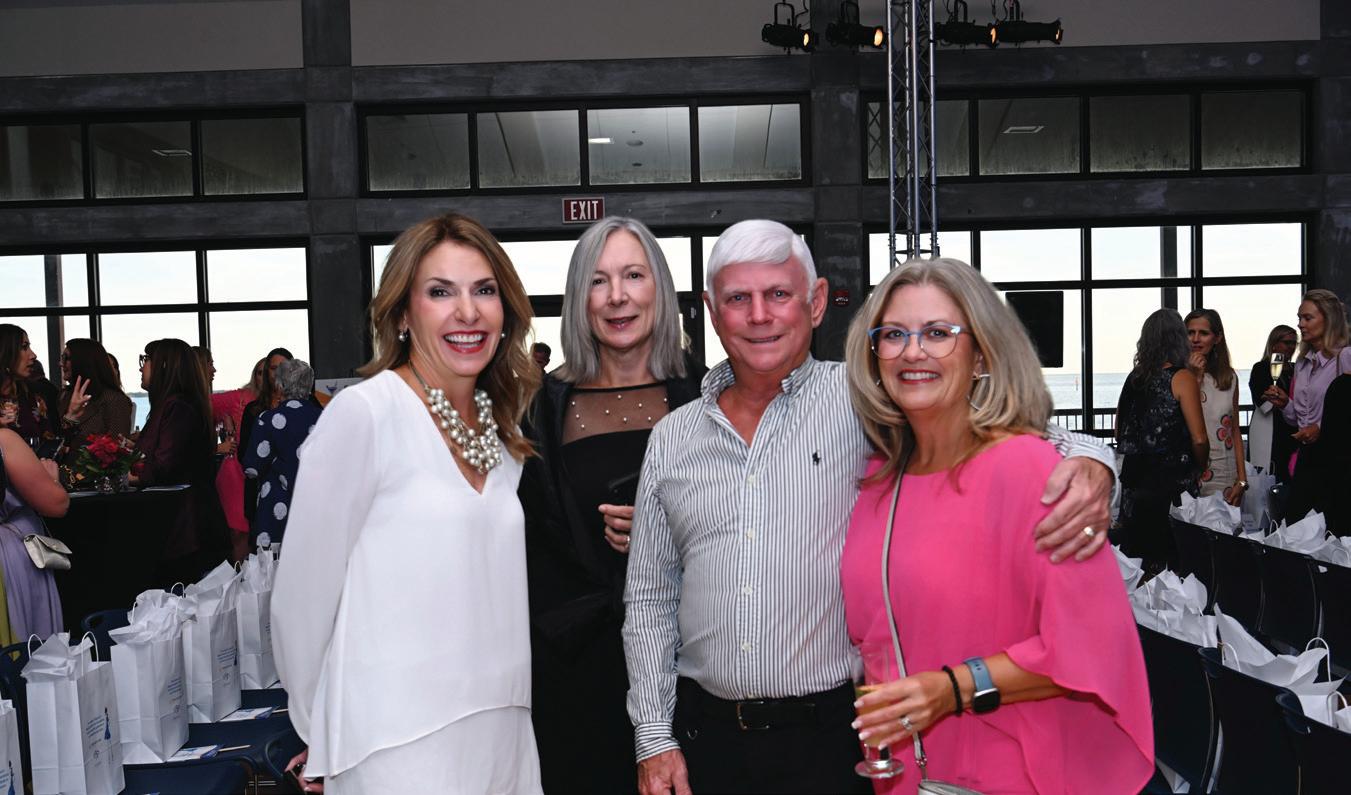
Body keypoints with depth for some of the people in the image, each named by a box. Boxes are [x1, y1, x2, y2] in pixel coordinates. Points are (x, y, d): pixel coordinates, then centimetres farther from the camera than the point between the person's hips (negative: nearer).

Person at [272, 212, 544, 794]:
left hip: (503, 729, 6)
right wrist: (320, 736, 1)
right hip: (402, 744, -6)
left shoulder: (503, 431, 7)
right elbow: (302, 596, -8)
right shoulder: (364, 413, -12)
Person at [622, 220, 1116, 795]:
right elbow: (649, 601, 8)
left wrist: (1085, 462, -28)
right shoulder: (672, 440, 5)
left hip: (831, 733, -2)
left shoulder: (861, 402, -5)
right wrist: (653, 738, 4)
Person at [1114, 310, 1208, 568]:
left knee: (1137, 565, 10)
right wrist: (1200, 470, 5)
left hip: (1134, 480, 5)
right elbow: (1199, 439, -12)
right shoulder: (1182, 378, -9)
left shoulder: (1134, 377, 7)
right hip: (1172, 485, -5)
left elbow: (1120, 433, 14)